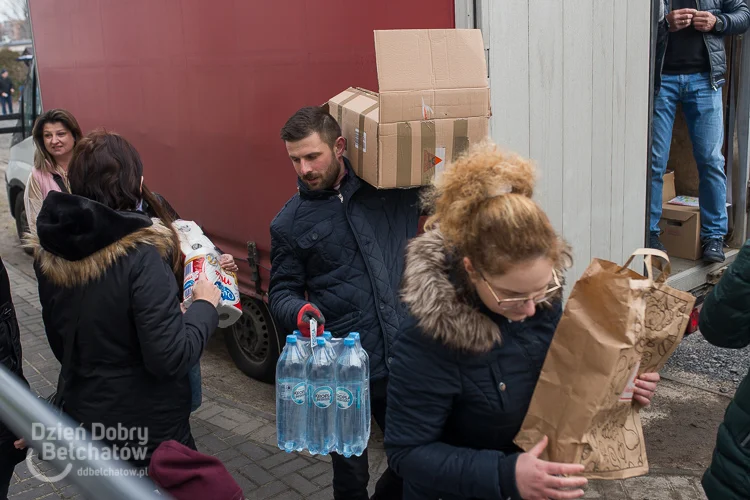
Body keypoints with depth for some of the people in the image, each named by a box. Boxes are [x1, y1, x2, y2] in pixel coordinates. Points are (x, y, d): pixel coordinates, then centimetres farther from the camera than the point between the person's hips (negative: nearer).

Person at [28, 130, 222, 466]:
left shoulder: (49, 254, -3)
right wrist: (205, 304, -11)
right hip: (148, 426, -6)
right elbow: (170, 358, -25)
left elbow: (60, 345, 8)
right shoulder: (140, 255, -24)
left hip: (83, 417, 6)